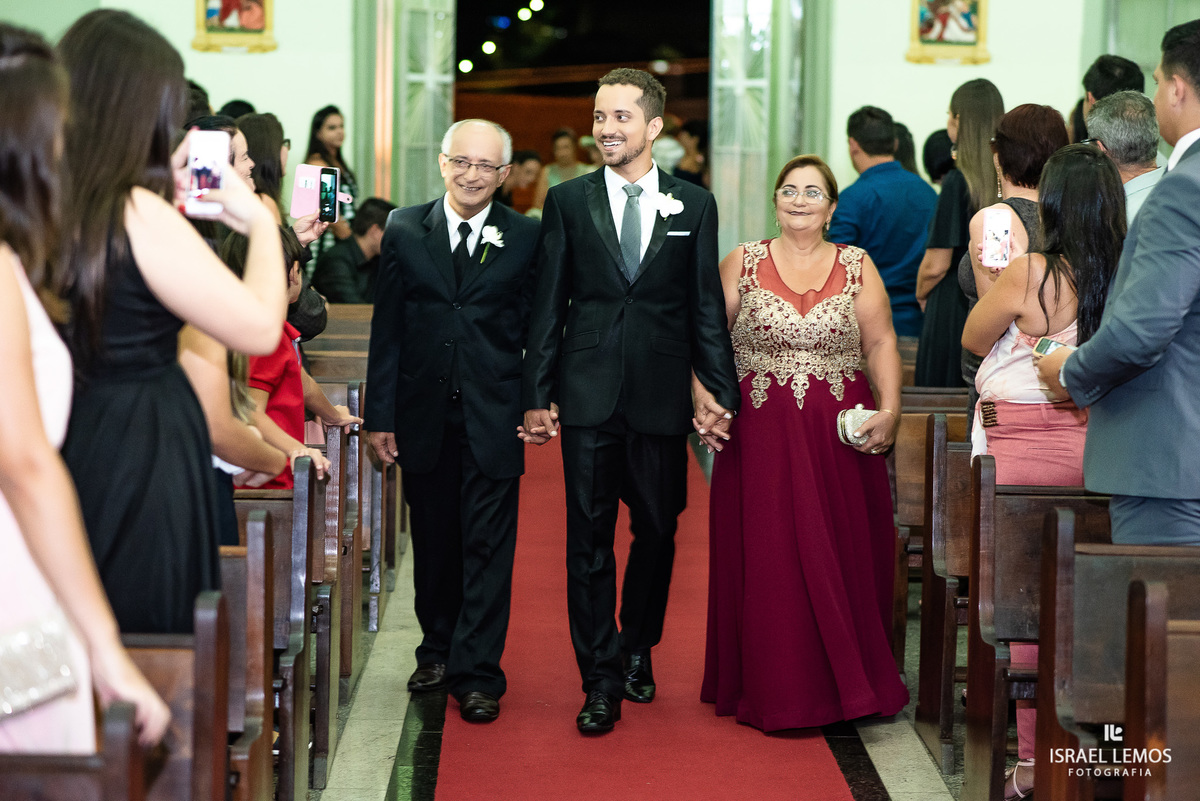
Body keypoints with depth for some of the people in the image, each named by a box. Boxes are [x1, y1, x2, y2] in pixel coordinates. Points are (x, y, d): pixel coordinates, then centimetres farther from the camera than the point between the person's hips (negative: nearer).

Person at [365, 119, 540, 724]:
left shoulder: (527, 237, 0)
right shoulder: (404, 230, 4)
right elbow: (387, 329, 4)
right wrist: (380, 415, 1)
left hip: (494, 419, -2)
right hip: (425, 418, 2)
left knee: (488, 549, -1)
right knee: (433, 544, 14)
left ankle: (476, 675, 5)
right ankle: (438, 649, 31)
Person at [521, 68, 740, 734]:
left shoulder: (694, 205, 5)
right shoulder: (568, 201, 4)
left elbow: (706, 308, 6)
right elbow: (547, 305, 4)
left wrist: (719, 392, 1)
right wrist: (537, 396, -1)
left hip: (662, 397, 1)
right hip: (589, 397, -1)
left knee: (657, 531, 10)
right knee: (589, 538, 1)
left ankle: (636, 648, 31)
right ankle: (601, 680, 7)